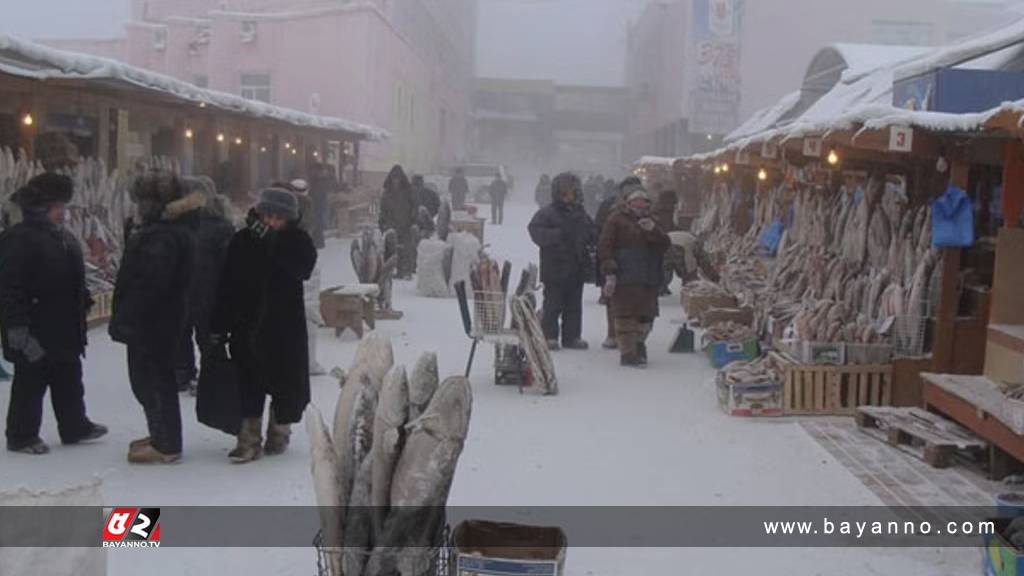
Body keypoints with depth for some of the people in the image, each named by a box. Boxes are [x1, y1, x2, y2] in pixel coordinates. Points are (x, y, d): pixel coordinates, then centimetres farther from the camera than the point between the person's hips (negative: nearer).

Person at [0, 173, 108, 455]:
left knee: (69, 379, 18)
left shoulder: (63, 237, 12)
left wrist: (84, 303, 19)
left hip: (64, 330, 9)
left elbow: (74, 281, 23)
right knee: (30, 383, 2)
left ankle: (75, 426, 30)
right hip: (34, 335, -9)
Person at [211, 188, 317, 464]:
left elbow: (303, 267, -27)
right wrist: (220, 325, -1)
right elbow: (226, 286, 1)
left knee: (286, 383, 7)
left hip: (285, 329, -1)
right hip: (247, 326, 1)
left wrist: (271, 239, -33)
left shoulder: (297, 242, -4)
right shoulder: (242, 240, -1)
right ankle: (250, 440, 9)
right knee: (248, 384, 2)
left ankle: (279, 433, 27)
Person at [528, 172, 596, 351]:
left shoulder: (580, 213, 14)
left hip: (577, 269, 6)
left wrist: (588, 239, 2)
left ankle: (572, 336, 18)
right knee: (553, 304, -3)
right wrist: (558, 235, -28)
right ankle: (549, 336, 4)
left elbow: (591, 233, 25)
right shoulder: (547, 213, -6)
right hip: (554, 268, -6)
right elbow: (536, 231, -19)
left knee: (574, 305, 10)